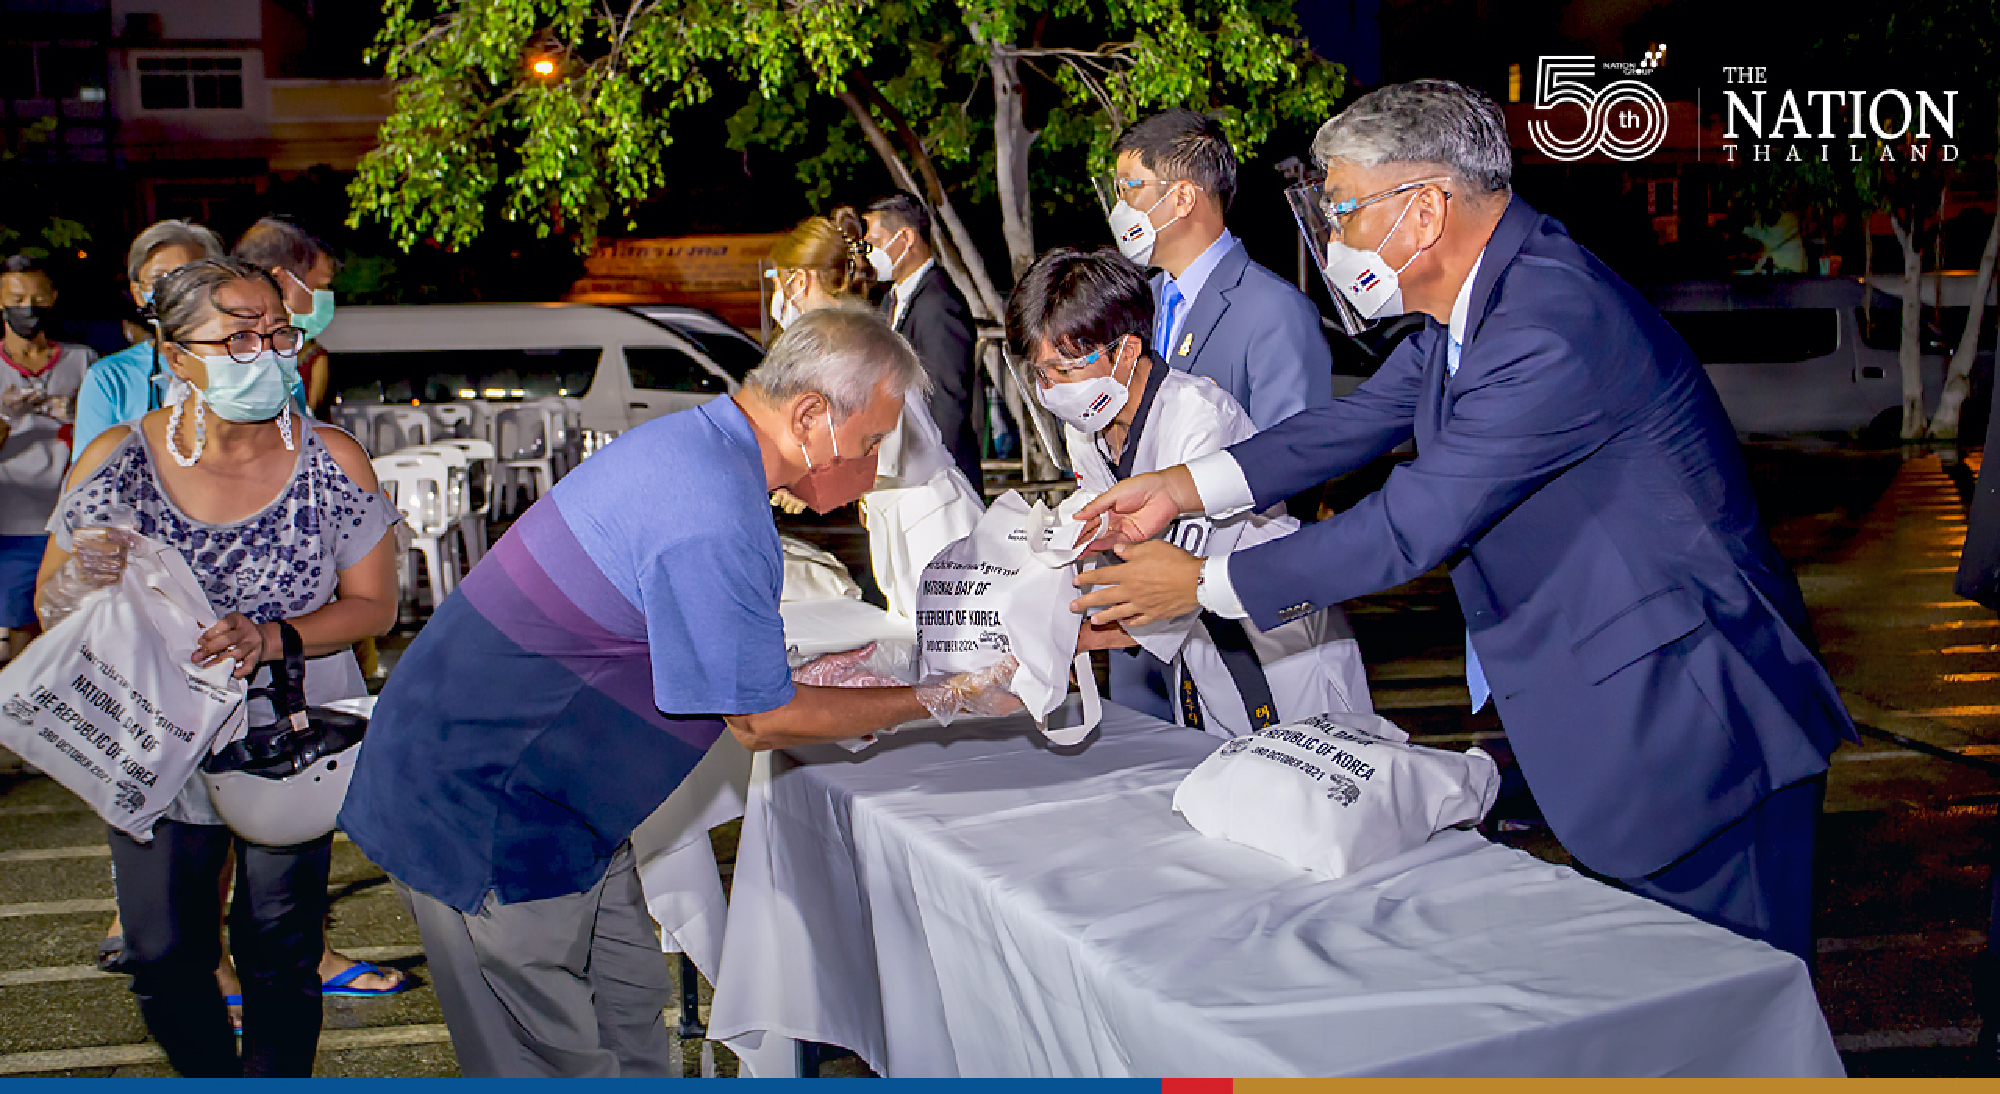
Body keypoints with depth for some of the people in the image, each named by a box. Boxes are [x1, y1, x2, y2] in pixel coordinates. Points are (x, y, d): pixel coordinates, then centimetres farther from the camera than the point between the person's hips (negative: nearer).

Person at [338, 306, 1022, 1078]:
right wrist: (936, 702, -8)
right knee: (558, 1063, 1)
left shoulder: (691, 441, 5)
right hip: (481, 808, -10)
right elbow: (761, 723, -16)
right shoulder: (714, 522, -27)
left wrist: (800, 675, 11)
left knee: (630, 1010, 16)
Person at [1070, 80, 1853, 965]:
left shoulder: (1554, 325, -27)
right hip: (1605, 723, 10)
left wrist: (1205, 584, -17)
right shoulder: (1470, 302, 5)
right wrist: (1183, 487, 1)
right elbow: (1358, 421, 13)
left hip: (1693, 734, -9)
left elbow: (1413, 524, -26)